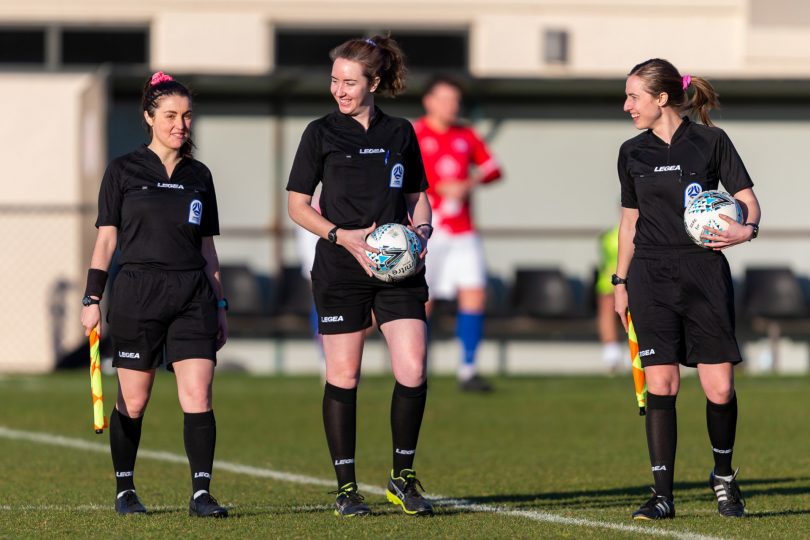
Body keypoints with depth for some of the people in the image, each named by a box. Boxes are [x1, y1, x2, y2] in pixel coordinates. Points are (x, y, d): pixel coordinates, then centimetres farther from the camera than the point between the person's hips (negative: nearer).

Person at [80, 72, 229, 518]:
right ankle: (124, 490, 17)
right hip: (137, 295, -3)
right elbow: (106, 237, 2)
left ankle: (201, 493, -10)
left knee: (198, 396, -9)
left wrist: (219, 305, 15)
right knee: (133, 402, 3)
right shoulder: (124, 171, 2)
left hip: (192, 296, 3)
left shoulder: (199, 176, 12)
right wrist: (91, 299, -3)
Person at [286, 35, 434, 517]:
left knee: (413, 372, -9)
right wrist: (343, 236, -12)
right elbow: (297, 205, 2)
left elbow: (418, 197, 18)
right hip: (340, 272, -2)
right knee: (343, 378, 0)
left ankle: (403, 476, 8)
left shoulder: (401, 133, 9)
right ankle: (346, 488, 9)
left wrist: (421, 228, -3)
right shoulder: (322, 134, 1)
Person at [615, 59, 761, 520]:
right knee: (661, 385, -7)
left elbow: (747, 197, 1)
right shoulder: (633, 153, 10)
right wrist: (620, 282, 16)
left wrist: (746, 229, -20)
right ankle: (663, 494, -4)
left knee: (720, 388, -4)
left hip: (705, 273, -2)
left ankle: (724, 476, 20)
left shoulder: (711, 141, 0)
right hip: (652, 277, 2)